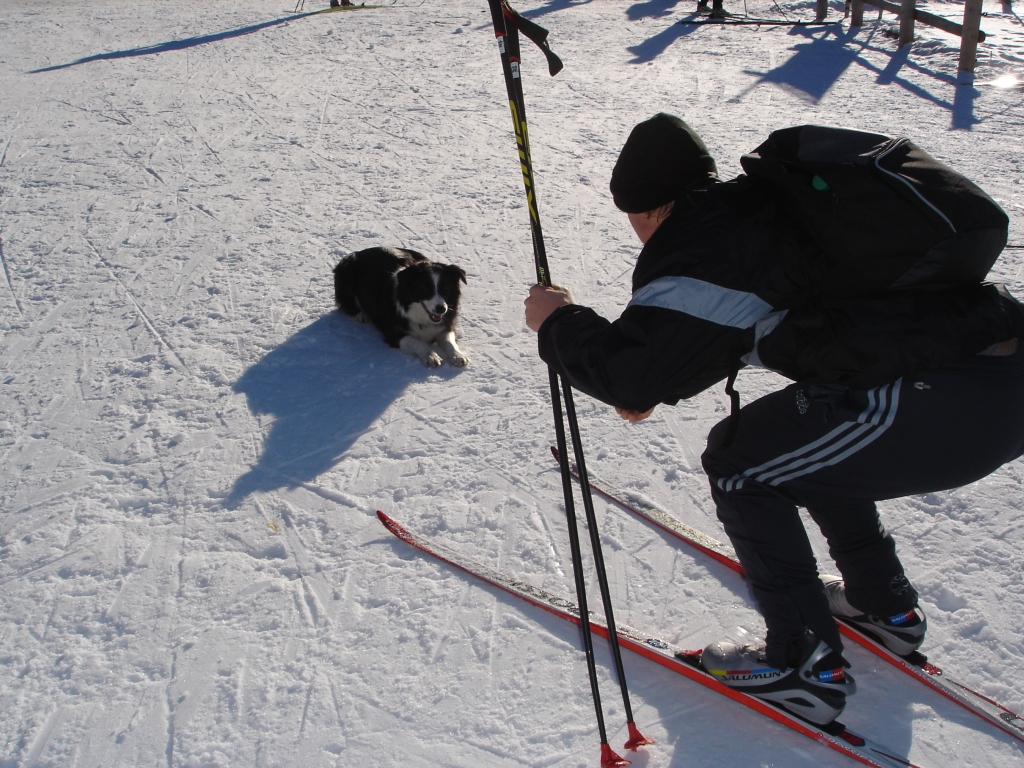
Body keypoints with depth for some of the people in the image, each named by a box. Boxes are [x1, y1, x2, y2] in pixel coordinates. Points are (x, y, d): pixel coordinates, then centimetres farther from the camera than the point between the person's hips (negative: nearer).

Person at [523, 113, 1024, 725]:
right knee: (804, 434, 29)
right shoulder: (762, 204, 18)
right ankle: (886, 606, 40)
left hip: (949, 404, -10)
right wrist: (655, 388, 33)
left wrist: (558, 322, 5)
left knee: (738, 463, 4)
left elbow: (631, 374, -13)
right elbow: (717, 326, 32)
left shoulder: (703, 246, -11)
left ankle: (808, 666, 12)